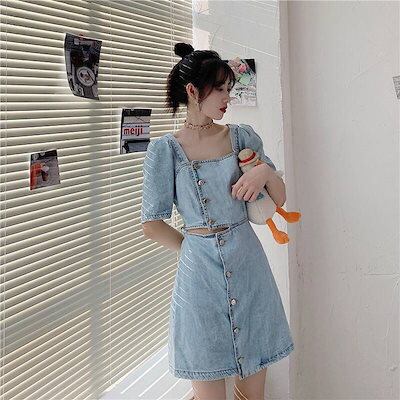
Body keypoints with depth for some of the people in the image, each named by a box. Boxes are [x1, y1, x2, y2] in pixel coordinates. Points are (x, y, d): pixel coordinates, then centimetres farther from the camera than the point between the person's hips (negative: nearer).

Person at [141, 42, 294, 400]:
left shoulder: (242, 136, 5)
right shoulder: (165, 149, -4)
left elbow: (279, 199, 9)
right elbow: (153, 225, -2)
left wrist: (265, 172, -11)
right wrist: (196, 248, 4)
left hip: (247, 264, 3)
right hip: (200, 274, -3)